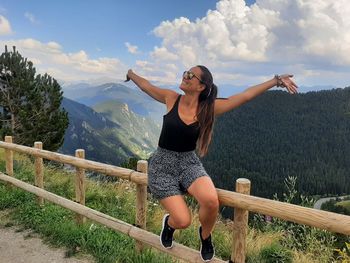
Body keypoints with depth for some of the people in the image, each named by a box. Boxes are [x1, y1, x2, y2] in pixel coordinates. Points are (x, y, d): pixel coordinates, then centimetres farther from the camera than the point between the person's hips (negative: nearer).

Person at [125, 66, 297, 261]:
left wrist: (276, 80, -12)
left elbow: (245, 96, -9)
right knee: (183, 221, -14)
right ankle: (169, 223, 28)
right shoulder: (171, 98, -5)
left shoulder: (208, 108, -6)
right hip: (162, 165, 0)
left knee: (211, 201, -29)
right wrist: (130, 73, 28)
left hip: (189, 163, 1)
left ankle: (205, 235, 9)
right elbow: (145, 85, 12)